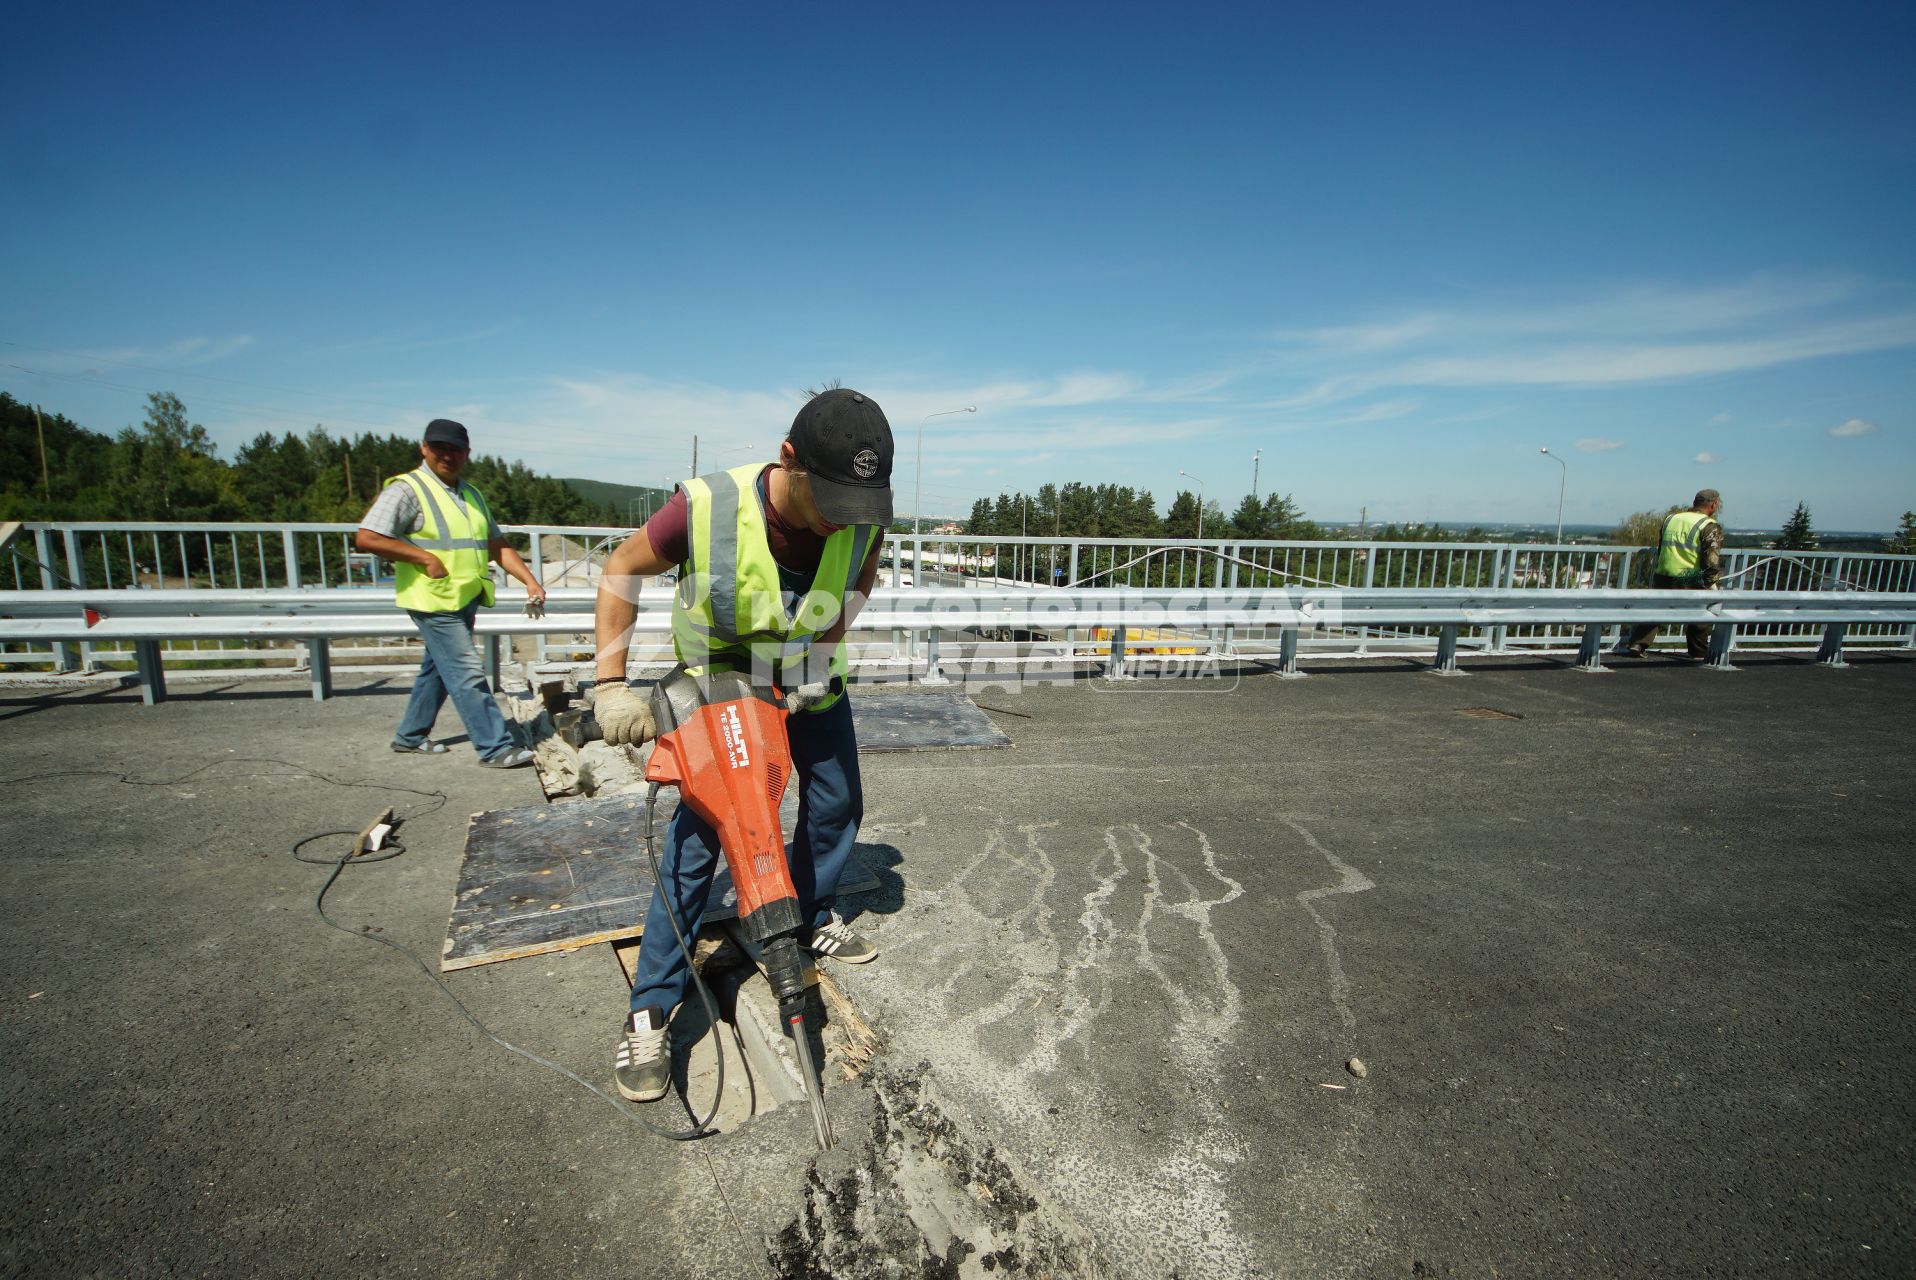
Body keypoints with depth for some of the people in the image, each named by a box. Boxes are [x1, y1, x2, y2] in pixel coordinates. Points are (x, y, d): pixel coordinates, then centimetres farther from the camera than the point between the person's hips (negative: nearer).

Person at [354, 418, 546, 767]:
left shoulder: (471, 495, 17)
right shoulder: (407, 489, -7)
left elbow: (498, 546, 16)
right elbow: (365, 538, -15)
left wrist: (530, 581, 4)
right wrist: (426, 558, -17)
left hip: (466, 599, 8)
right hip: (435, 600, -8)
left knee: (438, 670, 18)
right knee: (468, 674, -10)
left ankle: (410, 736, 33)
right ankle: (496, 748, -6)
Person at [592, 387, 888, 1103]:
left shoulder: (863, 519, -25)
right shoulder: (707, 508, -34)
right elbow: (623, 570, -16)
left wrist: (823, 637, -13)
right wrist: (611, 681, -21)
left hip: (813, 685, 4)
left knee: (837, 805, 14)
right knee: (698, 833, -7)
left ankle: (813, 920, 42)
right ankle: (650, 1010, 7)